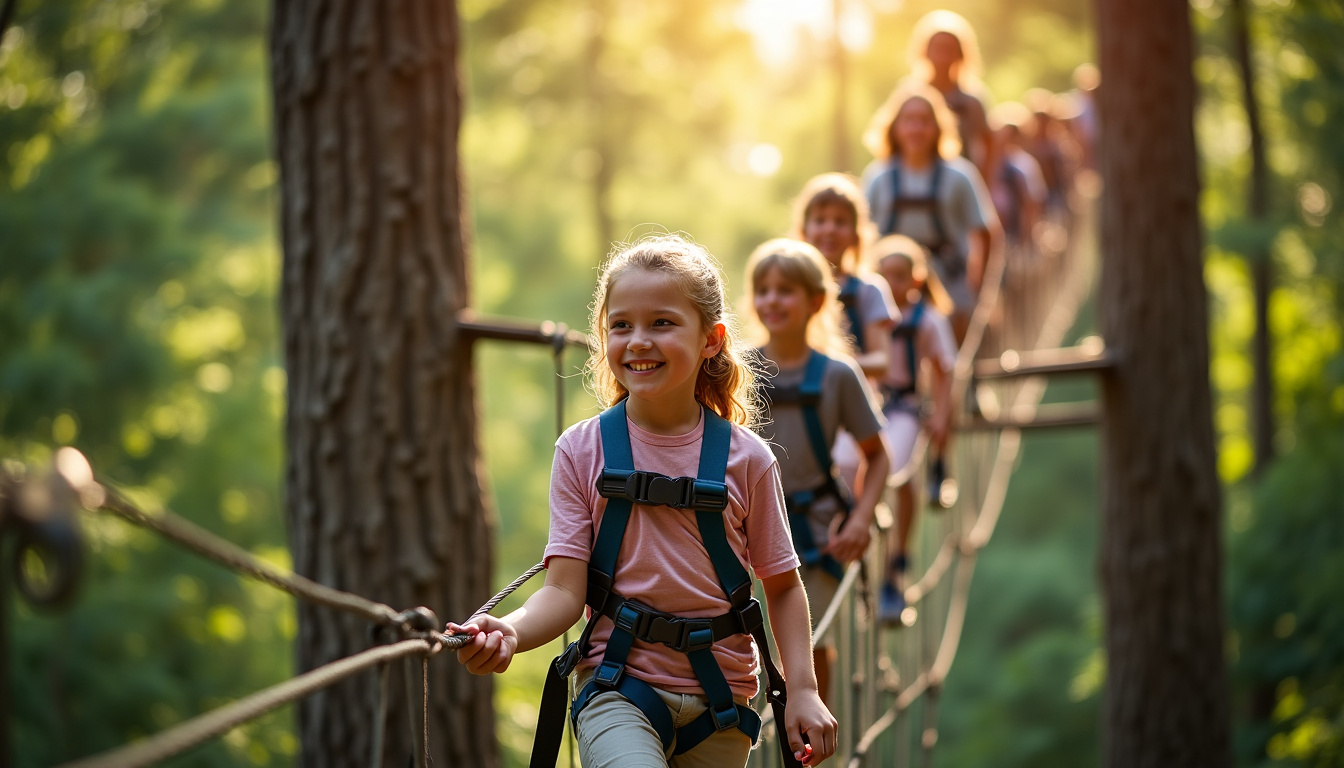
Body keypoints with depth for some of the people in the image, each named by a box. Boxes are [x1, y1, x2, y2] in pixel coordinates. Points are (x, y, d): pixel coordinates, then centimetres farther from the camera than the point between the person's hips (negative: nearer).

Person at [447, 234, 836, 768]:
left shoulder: (745, 458, -1)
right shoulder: (583, 450, -3)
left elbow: (782, 585, 7)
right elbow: (565, 588, -8)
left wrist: (803, 690, -2)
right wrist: (509, 632, -27)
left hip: (720, 690, 2)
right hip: (617, 686, -2)